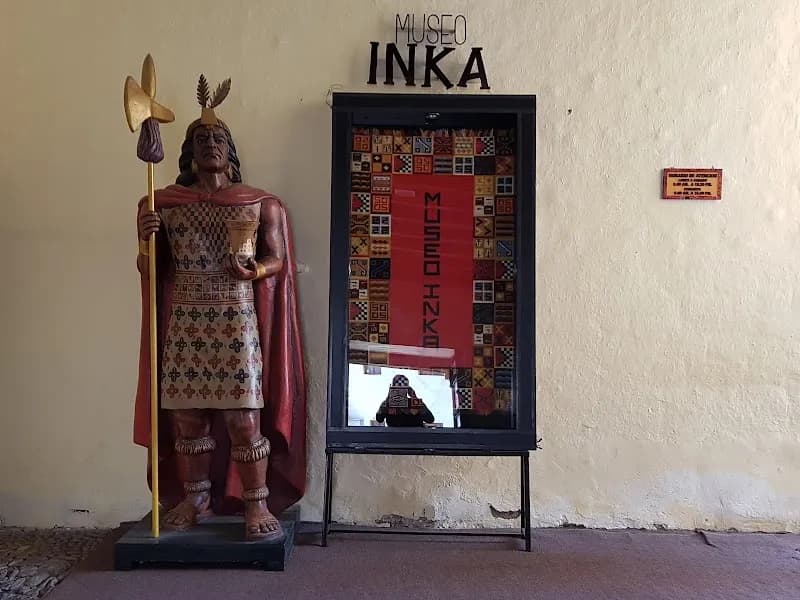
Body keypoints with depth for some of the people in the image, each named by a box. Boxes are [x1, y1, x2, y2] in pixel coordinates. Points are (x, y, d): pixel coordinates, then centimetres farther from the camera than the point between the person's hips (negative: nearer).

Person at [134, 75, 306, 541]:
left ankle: (257, 505, 11)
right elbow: (149, 269, 10)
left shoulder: (261, 203, 5)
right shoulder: (163, 203, 10)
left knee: (244, 419, -4)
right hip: (184, 324, 3)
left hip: (237, 323, -2)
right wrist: (145, 239, -11)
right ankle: (195, 499, 26)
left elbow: (278, 259, 3)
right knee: (185, 416, 8)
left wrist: (254, 270, -18)